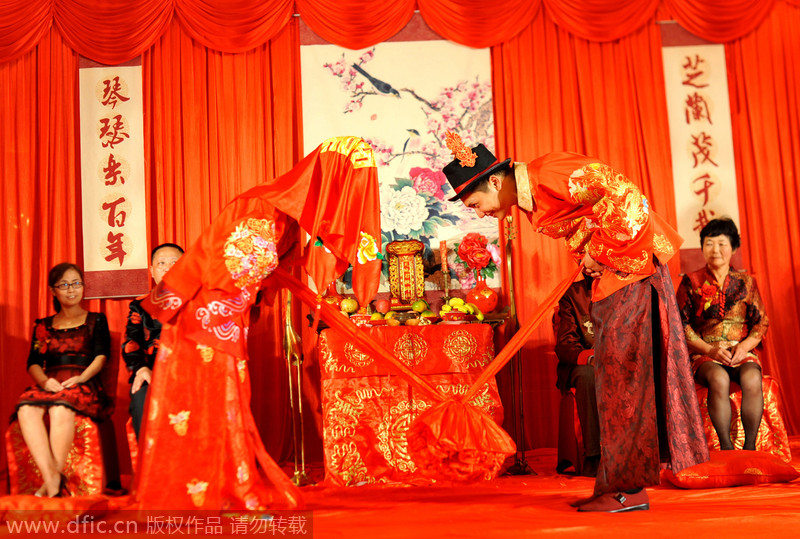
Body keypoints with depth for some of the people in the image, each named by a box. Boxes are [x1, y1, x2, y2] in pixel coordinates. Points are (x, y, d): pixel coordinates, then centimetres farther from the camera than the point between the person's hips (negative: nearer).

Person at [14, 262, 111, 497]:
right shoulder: (43, 326, 24)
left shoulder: (96, 320, 18)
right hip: (48, 386, 3)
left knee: (61, 408, -38)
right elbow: (33, 363, 13)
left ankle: (50, 484, -36)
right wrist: (45, 381, -10)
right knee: (26, 409, -33)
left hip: (83, 386, -3)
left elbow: (101, 357, 5)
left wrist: (80, 378, -14)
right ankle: (53, 479, -44)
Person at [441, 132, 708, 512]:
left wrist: (597, 251, -16)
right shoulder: (529, 198, 10)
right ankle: (621, 481, 18)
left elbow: (623, 194, -24)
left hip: (632, 262, -10)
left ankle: (629, 488, -2)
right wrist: (585, 255, 0)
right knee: (614, 376, 10)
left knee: (623, 373, -8)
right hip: (611, 273, 10)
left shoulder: (548, 174, -19)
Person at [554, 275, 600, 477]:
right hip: (584, 363, -2)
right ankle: (593, 456, -33)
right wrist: (588, 356, -28)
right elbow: (564, 345, -6)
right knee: (586, 376, -36)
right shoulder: (572, 294, 1)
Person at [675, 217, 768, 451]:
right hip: (703, 353, -1)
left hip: (741, 351, 2)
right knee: (719, 379, -34)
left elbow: (761, 322, 10)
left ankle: (750, 447, -21)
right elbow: (681, 325, 0)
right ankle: (726, 447, -25)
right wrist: (710, 349, -13)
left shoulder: (746, 281, 11)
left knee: (752, 379, -32)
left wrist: (745, 346, -10)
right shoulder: (691, 282, 4)